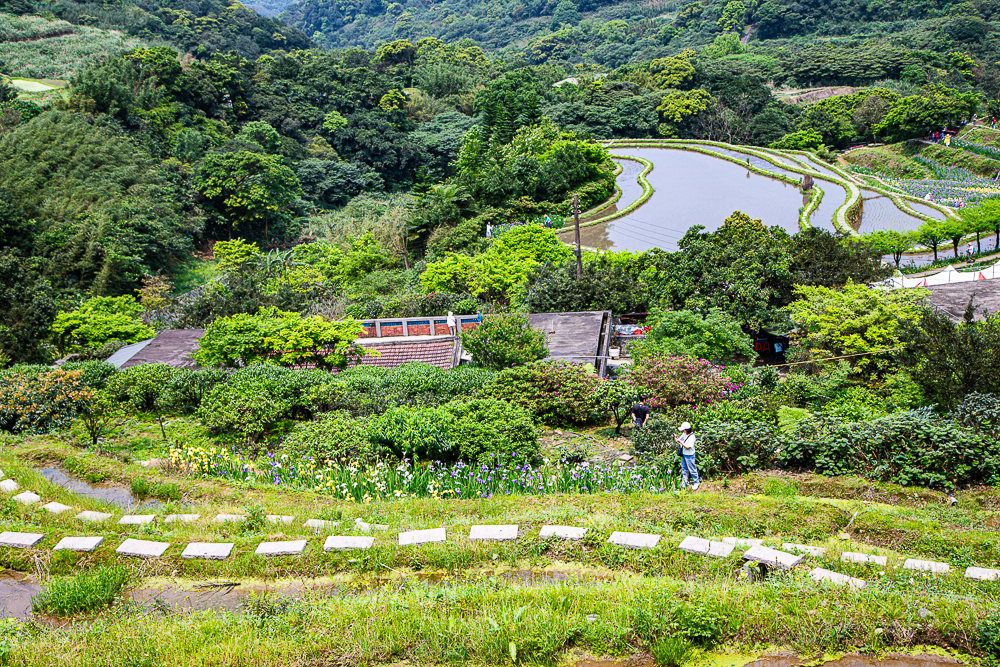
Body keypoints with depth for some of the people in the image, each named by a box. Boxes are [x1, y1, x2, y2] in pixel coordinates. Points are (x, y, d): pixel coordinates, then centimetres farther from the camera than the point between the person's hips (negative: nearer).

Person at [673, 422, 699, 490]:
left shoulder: (691, 437, -24)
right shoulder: (684, 434, 1)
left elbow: (688, 447, -27)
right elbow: (680, 439, 13)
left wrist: (680, 441, -28)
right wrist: (676, 437, -8)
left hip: (689, 455, -9)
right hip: (683, 454, 9)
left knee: (692, 469, 1)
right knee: (684, 468, 18)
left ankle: (696, 482, 14)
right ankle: (684, 481, 31)